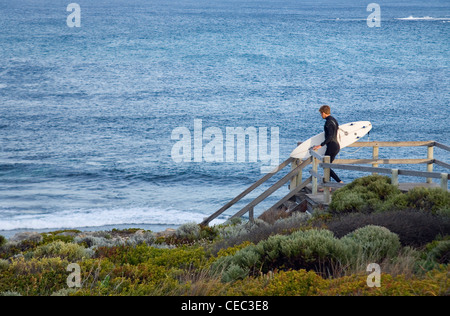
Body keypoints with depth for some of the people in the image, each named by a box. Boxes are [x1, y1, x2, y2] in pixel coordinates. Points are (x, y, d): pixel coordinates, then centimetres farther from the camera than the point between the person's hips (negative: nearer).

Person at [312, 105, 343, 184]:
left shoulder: (328, 122, -15)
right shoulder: (334, 120, 14)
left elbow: (330, 136, -25)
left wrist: (321, 145, -24)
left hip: (332, 147, -10)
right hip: (336, 146, 10)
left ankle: (340, 183, -13)